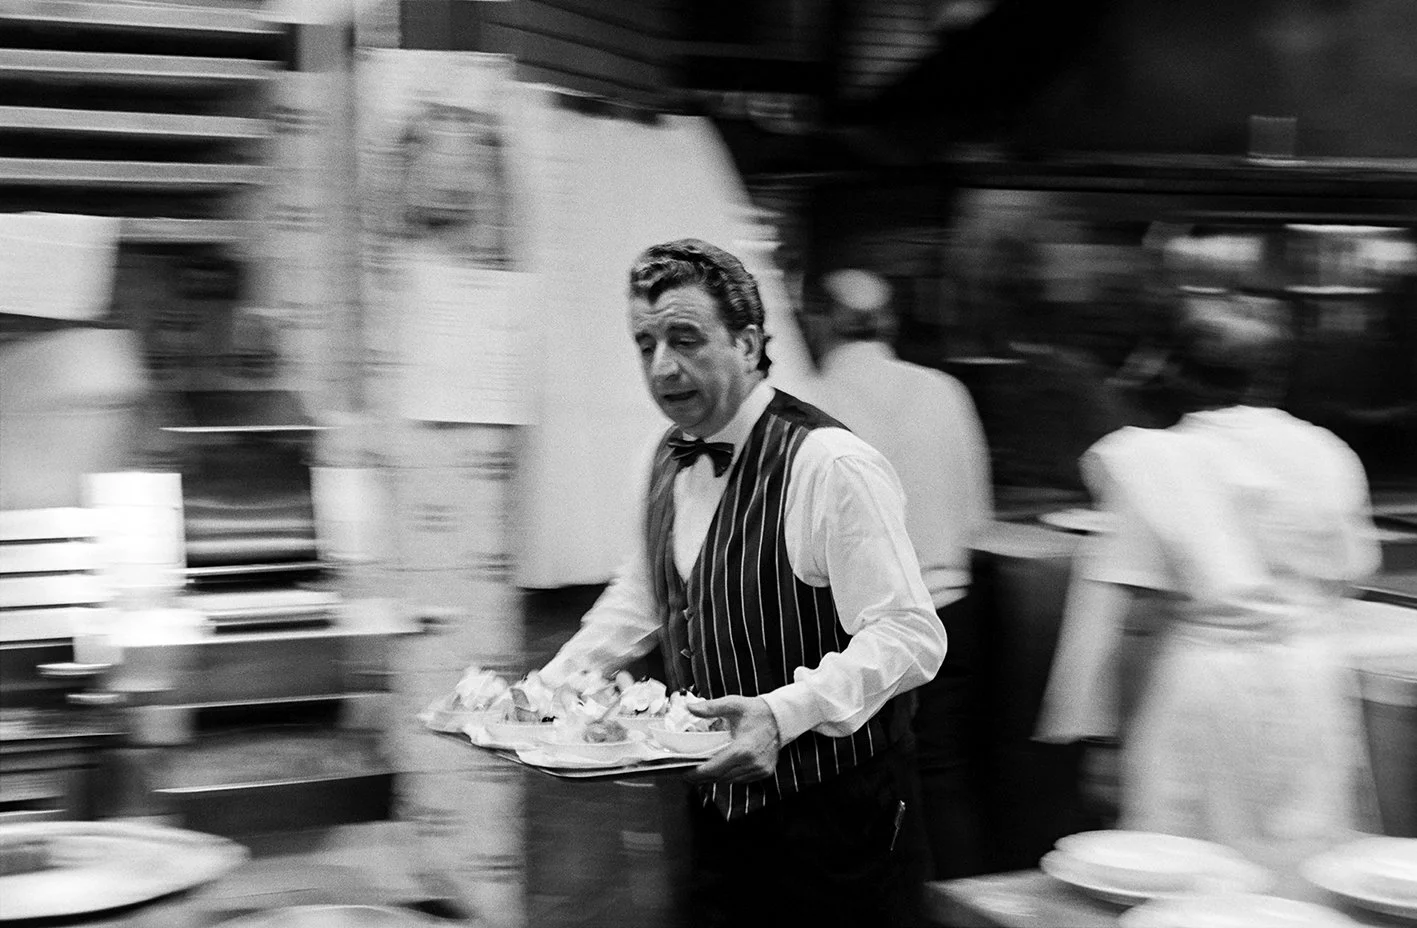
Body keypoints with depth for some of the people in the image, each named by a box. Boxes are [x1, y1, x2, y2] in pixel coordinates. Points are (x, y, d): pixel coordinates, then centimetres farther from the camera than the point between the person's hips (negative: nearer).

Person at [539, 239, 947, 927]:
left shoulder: (830, 465, -20)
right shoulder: (668, 459, 6)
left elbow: (908, 636, -24)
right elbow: (642, 597, 20)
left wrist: (781, 712, -35)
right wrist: (545, 689, 8)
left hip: (835, 825, -7)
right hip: (715, 813, 7)